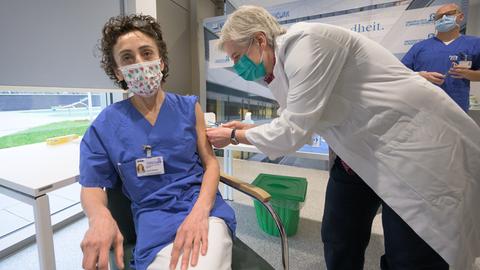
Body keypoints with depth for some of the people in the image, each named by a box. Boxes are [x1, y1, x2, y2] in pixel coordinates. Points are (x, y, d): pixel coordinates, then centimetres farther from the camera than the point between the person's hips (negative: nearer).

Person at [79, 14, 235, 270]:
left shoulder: (189, 107, 1)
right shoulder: (106, 125, 0)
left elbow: (210, 163, 0)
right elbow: (92, 186, 6)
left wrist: (200, 210, -18)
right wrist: (100, 217, -18)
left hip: (203, 205, 0)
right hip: (155, 219, 1)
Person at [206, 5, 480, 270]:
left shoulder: (305, 41, -23)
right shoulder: (279, 69, 4)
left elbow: (292, 133, -26)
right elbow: (297, 125, 12)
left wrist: (234, 136, -10)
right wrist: (248, 128, 5)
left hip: (417, 146, -8)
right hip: (361, 151, 8)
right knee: (338, 242, 13)